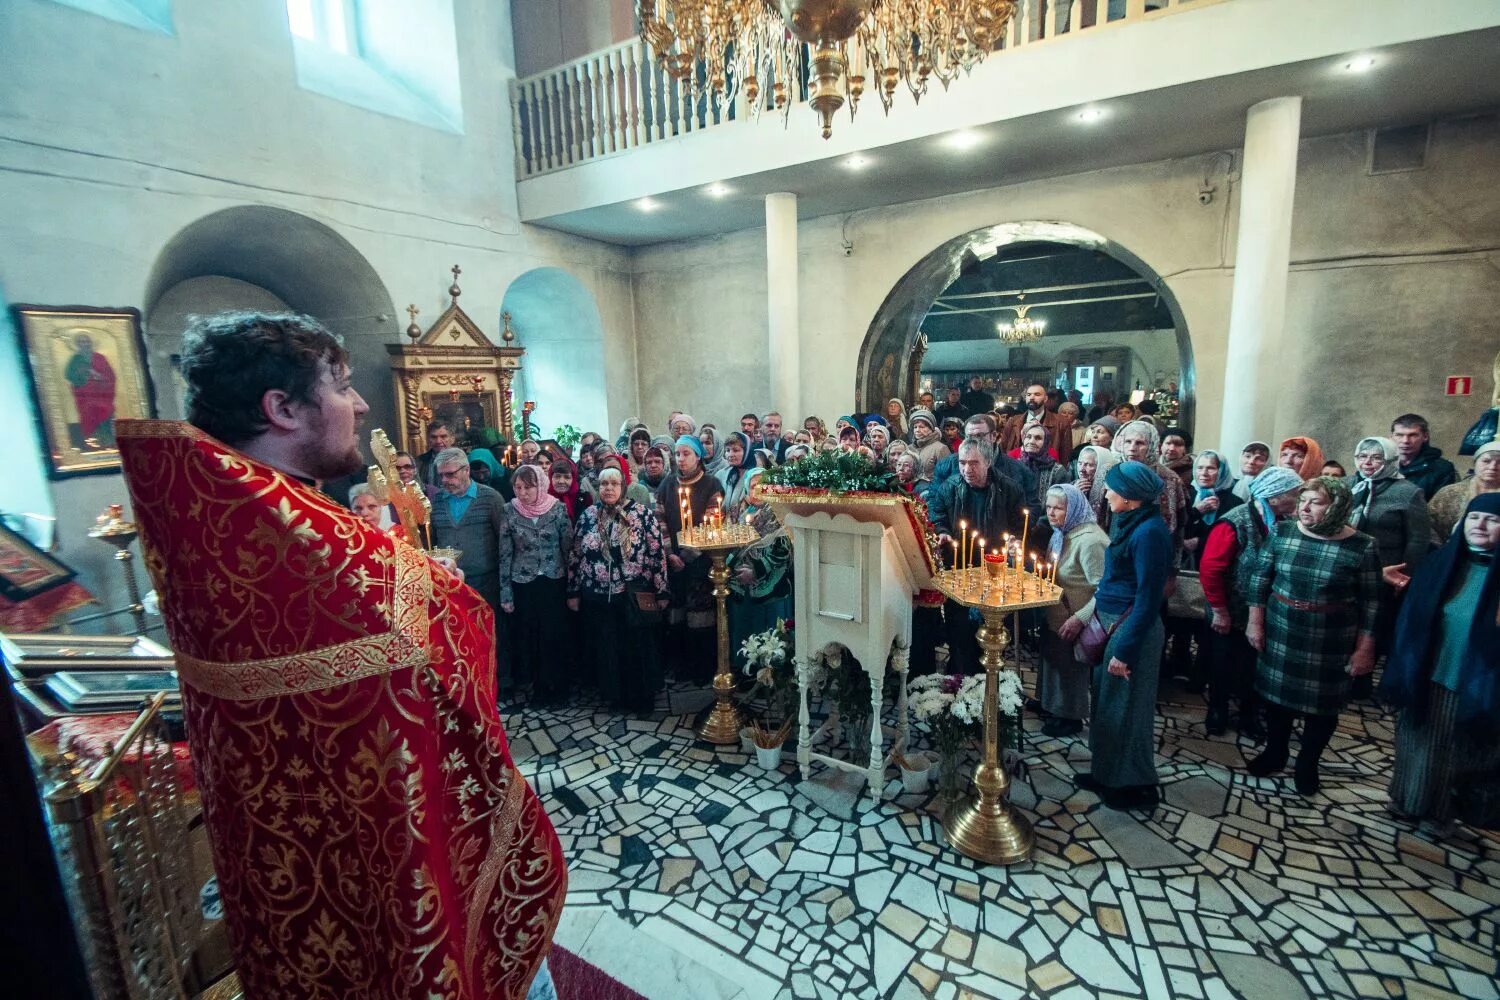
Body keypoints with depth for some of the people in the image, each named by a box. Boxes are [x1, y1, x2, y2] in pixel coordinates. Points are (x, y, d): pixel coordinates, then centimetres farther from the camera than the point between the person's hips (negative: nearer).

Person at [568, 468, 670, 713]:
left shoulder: (643, 514, -6)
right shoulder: (588, 516, 4)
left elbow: (657, 554, -5)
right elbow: (575, 555, 9)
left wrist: (661, 592, -6)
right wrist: (573, 592, 8)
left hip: (634, 597, -3)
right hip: (597, 598, 3)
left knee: (638, 648, 7)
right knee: (605, 650, 12)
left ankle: (642, 698, 24)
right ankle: (614, 695, 31)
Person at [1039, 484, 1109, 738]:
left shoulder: (1089, 540, -26)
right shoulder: (1061, 534, 3)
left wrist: (1080, 618, -30)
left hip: (1073, 624, -8)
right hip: (1056, 616, 8)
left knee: (1069, 668, 10)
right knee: (1052, 659, 23)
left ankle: (1070, 718, 31)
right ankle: (1052, 705, 43)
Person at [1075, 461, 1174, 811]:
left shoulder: (1149, 532, -20)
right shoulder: (1130, 523, 9)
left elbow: (1148, 599, -20)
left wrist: (1125, 650, -19)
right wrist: (1099, 620, 16)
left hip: (1132, 628, -9)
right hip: (1113, 624, 9)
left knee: (1126, 707, 6)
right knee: (1107, 701, 18)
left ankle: (1135, 785, 24)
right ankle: (1108, 773, 34)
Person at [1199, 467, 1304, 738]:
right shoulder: (1234, 523, -21)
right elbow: (1209, 568, -21)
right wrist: (1219, 610, -17)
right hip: (1231, 615, -5)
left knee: (1256, 668, 18)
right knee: (1223, 667, 13)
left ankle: (1250, 716, 37)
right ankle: (1217, 713, 33)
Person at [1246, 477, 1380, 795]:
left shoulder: (1361, 547, -12)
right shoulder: (1282, 533, -5)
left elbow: (1370, 602, -6)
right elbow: (1260, 577, 0)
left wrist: (1364, 648, -6)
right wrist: (1255, 622, -2)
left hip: (1330, 644, -2)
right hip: (1280, 634, 2)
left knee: (1321, 703, 12)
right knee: (1276, 693, 15)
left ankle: (1308, 764, 33)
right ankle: (1274, 751, 35)